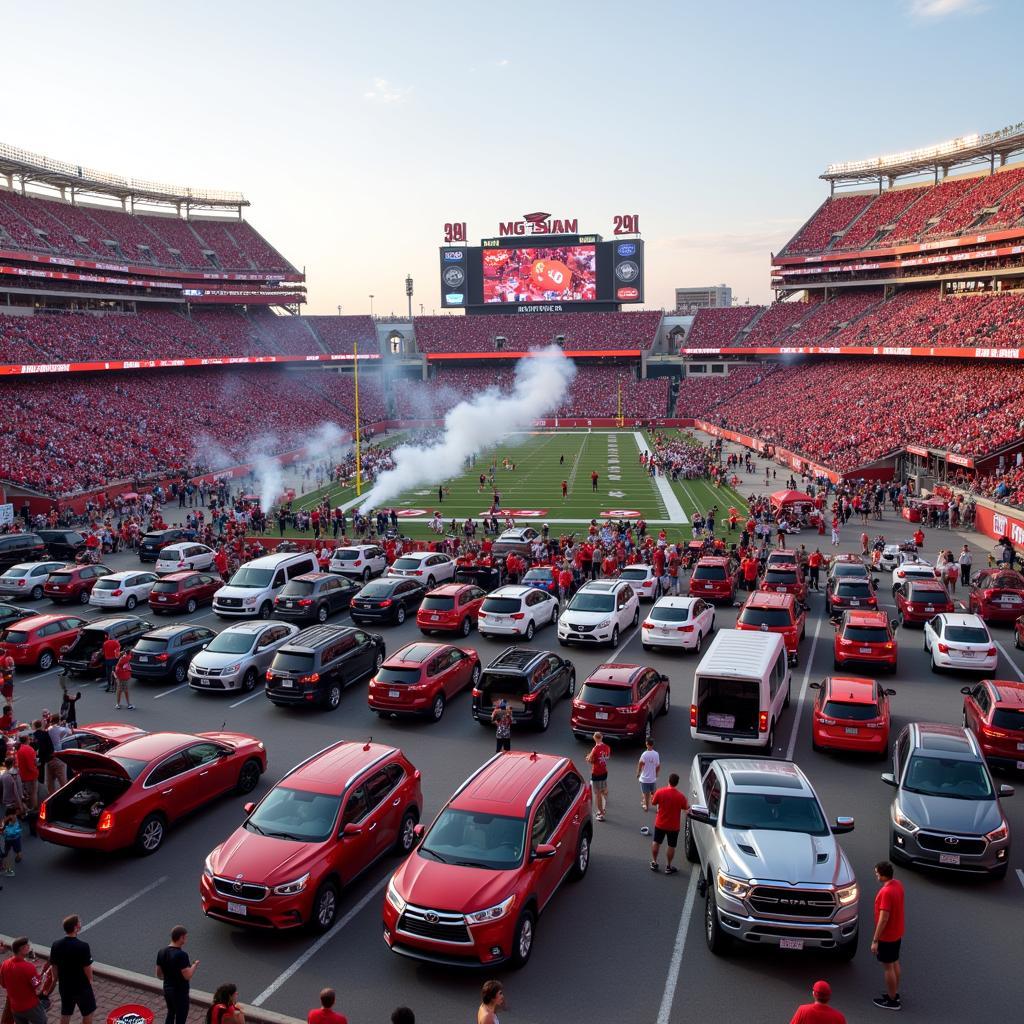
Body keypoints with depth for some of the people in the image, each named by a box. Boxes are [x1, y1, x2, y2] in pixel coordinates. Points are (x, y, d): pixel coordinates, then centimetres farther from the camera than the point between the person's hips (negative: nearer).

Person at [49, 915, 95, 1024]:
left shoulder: (56, 945, -9)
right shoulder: (83, 946, -26)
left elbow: (54, 966, 1)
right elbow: (87, 969, -18)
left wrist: (60, 980, 17)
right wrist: (90, 983, 0)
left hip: (64, 986, 5)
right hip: (82, 987, -5)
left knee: (65, 1014, 20)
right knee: (88, 1012, 15)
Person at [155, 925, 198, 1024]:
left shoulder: (162, 952, -4)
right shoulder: (181, 955, -27)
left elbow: (159, 974, 6)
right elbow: (188, 976, -25)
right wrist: (194, 965, -7)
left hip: (167, 989, 7)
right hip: (180, 992, -7)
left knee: (171, 1013, 26)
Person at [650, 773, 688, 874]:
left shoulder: (660, 792, -16)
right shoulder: (680, 796, -20)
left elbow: (653, 803, 0)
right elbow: (685, 808, -3)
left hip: (660, 824, 2)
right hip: (673, 826, -2)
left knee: (656, 843, 20)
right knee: (671, 846, 13)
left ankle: (654, 863, 29)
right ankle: (668, 867, 22)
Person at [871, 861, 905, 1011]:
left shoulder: (886, 892, -31)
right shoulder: (898, 884, -3)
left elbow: (883, 918, -28)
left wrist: (875, 940, -20)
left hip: (887, 936, -9)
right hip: (897, 933, 9)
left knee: (888, 967, 6)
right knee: (895, 963, 21)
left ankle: (892, 1000, 17)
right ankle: (895, 993, 35)